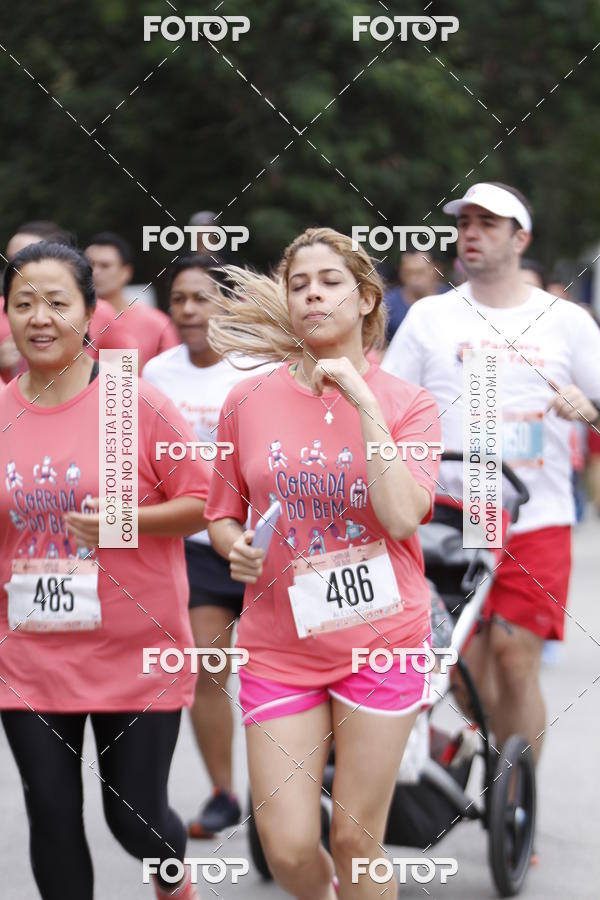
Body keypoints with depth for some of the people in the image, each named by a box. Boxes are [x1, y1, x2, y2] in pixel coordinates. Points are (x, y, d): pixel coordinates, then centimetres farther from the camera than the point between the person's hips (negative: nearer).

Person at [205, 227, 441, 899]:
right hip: (279, 645, 2)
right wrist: (236, 548, -9)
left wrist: (364, 402, -18)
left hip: (381, 641, -1)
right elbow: (222, 514, 13)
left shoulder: (407, 403, -2)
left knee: (356, 844, 2)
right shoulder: (248, 401, 2)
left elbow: (403, 516, -18)